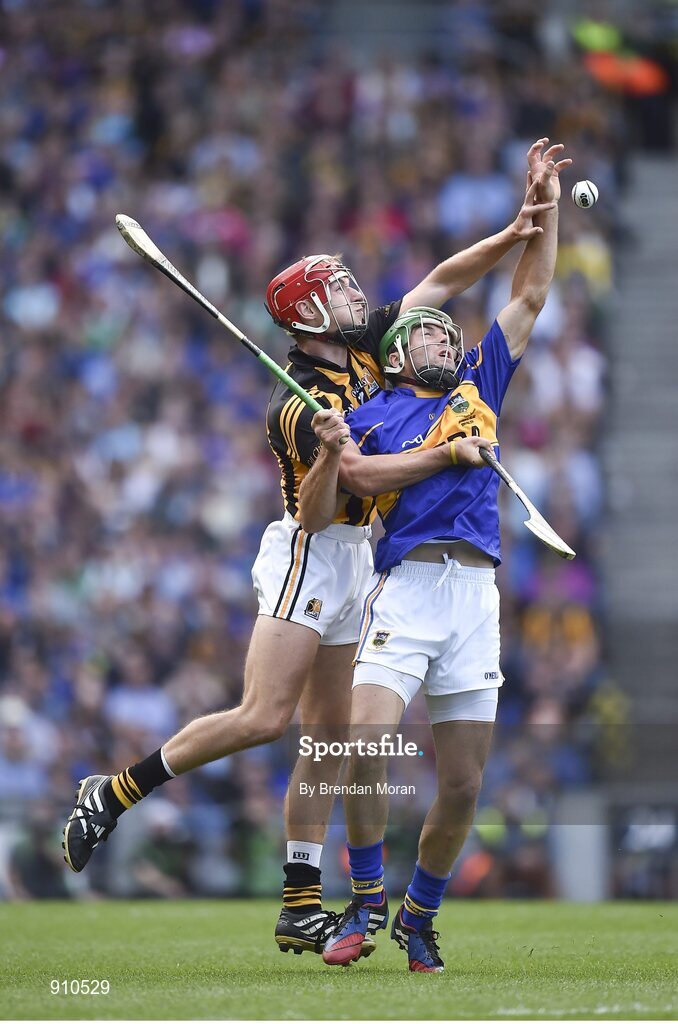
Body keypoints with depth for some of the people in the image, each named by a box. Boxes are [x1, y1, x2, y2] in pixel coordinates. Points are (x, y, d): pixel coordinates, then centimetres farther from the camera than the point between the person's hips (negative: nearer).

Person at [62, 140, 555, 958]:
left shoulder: (362, 351, 7)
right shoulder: (298, 404, -17)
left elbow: (442, 281, 12)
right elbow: (362, 474, -25)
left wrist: (511, 235, 5)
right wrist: (450, 453, -19)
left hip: (351, 566, 9)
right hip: (306, 558, -9)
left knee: (328, 737, 5)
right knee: (265, 717, -19)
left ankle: (302, 907, 4)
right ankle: (115, 793, -7)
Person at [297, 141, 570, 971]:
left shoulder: (477, 389, 23)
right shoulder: (373, 416, 12)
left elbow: (529, 297, 26)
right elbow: (314, 518, 4)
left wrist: (543, 208, 22)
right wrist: (331, 453, -13)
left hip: (476, 597, 3)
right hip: (404, 590, -3)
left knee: (462, 785, 0)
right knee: (367, 743, -22)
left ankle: (419, 917, 18)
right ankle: (366, 902, -5)